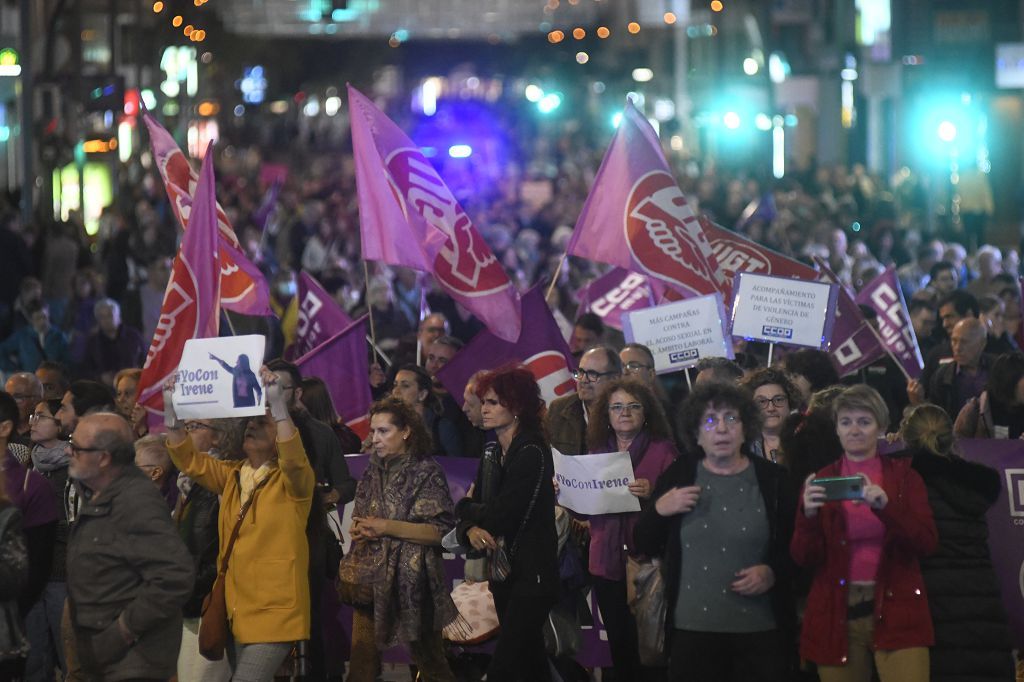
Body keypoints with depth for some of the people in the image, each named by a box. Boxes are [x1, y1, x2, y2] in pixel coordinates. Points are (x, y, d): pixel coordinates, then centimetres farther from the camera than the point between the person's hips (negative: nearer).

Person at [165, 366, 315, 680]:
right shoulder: (231, 476, 12)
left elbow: (293, 458, -26)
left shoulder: (293, 480, -5)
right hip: (235, 612, 7)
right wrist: (172, 410, -8)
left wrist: (278, 404, -37)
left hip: (273, 614, -7)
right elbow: (188, 459, 6)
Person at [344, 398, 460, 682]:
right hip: (372, 579, 5)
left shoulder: (427, 472, -6)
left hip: (412, 582, -5)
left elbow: (441, 531, -13)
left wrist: (387, 527, -16)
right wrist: (360, 530, 0)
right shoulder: (373, 473, 13)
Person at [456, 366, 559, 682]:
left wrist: (466, 507, 0)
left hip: (532, 573, -9)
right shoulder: (493, 452, 11)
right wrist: (471, 529, -16)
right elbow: (474, 511, 8)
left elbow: (500, 516, -20)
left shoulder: (532, 452, -15)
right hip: (503, 571, 9)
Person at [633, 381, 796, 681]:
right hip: (692, 630, 1)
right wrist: (659, 510, -9)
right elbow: (643, 547, 8)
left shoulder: (772, 479, 2)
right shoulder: (677, 476, 5)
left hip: (760, 632, 0)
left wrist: (773, 574, -11)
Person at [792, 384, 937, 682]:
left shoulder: (903, 476, 6)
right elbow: (803, 558, 1)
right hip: (836, 614, 1)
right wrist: (808, 515, -19)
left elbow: (927, 543, -6)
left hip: (895, 611, -1)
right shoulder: (821, 481, 6)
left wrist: (885, 505, -21)